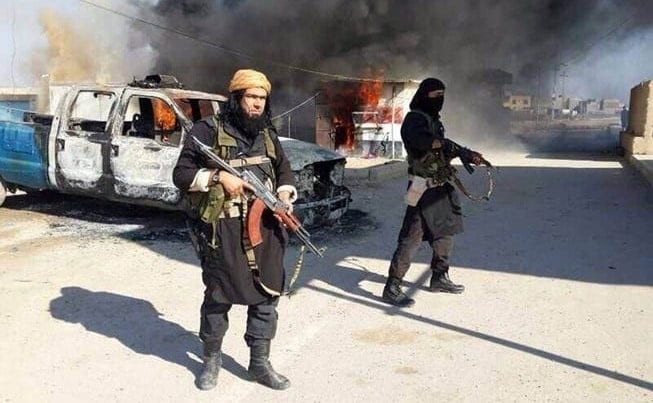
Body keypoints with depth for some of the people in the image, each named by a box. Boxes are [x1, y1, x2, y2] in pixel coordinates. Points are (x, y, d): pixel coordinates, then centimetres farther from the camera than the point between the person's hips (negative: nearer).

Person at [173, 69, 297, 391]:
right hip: (224, 230, -5)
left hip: (265, 227, 5)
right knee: (219, 297, 7)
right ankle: (211, 359, 28)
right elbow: (181, 174, -6)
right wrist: (218, 177, -19)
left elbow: (284, 170, 21)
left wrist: (285, 194, 1)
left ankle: (260, 362, 23)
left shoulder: (267, 134, 12)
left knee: (267, 295, 8)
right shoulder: (208, 131, -5)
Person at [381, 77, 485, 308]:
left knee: (445, 233, 17)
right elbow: (421, 139, -34)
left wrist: (468, 156, 14)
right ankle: (392, 288, -5)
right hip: (425, 189, -9)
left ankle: (439, 278, 33)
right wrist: (446, 144, -42)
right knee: (412, 238, -10)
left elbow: (443, 149, 25)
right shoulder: (415, 119, -12)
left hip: (441, 187, 10)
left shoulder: (434, 120, 17)